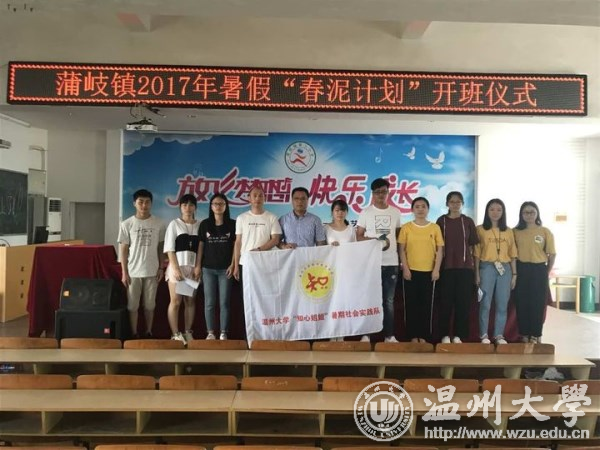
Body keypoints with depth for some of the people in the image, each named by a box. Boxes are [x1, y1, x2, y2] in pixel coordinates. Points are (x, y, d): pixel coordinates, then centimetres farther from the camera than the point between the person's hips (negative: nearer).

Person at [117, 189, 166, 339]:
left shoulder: (158, 223, 1)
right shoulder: (127, 224, -3)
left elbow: (160, 247, 7)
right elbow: (123, 249, -1)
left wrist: (161, 267, 3)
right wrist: (124, 272, -5)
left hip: (152, 271, 1)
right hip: (133, 271, -1)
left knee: (149, 305, 10)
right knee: (133, 305, 6)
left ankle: (148, 332, 22)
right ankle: (134, 333, 19)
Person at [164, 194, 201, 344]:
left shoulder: (200, 225, 8)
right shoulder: (174, 224, 3)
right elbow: (170, 249, -3)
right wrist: (176, 268, -12)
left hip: (193, 267, 2)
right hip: (177, 266, -2)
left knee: (190, 301, 6)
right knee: (175, 301, -4)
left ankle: (188, 332, 14)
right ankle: (175, 334, 1)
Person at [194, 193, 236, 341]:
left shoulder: (232, 224, 1)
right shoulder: (205, 224, 4)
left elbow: (235, 245, 2)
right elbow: (200, 245, 5)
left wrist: (233, 264, -6)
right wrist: (197, 266, 1)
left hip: (225, 269, -1)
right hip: (208, 268, 1)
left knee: (224, 302, 3)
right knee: (209, 302, 4)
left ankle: (223, 333, 10)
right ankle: (210, 332, 13)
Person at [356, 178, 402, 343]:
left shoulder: (395, 212, 9)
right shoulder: (366, 212, 2)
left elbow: (398, 235, 15)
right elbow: (359, 236, 1)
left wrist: (391, 243, -2)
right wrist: (375, 240, -15)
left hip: (391, 262, 2)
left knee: (389, 301, 7)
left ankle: (389, 335, 14)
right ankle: (366, 334, 9)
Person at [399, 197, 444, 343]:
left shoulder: (435, 228, 3)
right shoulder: (406, 227, 1)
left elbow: (439, 250, 3)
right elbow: (402, 250, 0)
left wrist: (436, 269, -4)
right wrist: (405, 268, -7)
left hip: (428, 271, 1)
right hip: (411, 271, -1)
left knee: (426, 303, 5)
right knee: (411, 303, 3)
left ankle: (424, 335, 15)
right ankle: (413, 335, 12)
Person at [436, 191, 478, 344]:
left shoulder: (468, 221, 7)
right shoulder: (441, 221, 4)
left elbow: (472, 245, 9)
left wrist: (474, 265, 7)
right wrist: (437, 265, 2)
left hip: (465, 267, 1)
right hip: (446, 267, -1)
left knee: (463, 301, 3)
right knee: (446, 301, 1)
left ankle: (458, 335, 12)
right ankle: (445, 335, 10)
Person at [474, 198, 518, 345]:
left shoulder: (508, 231, 11)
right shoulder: (480, 229, 1)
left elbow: (512, 254, 11)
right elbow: (476, 253, -1)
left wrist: (514, 274, 6)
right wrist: (477, 273, -5)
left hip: (505, 269, 3)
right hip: (487, 268, -3)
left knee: (502, 304, 6)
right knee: (485, 303, -1)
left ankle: (499, 335, 16)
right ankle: (484, 334, 9)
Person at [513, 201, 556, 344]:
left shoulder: (545, 232, 1)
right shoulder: (516, 231, 4)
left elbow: (552, 254, 3)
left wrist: (547, 272, 3)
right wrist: (514, 270, 0)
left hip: (539, 270, -1)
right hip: (521, 270, 1)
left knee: (538, 303, 3)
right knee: (521, 302, 4)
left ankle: (536, 335, 14)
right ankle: (524, 334, 15)